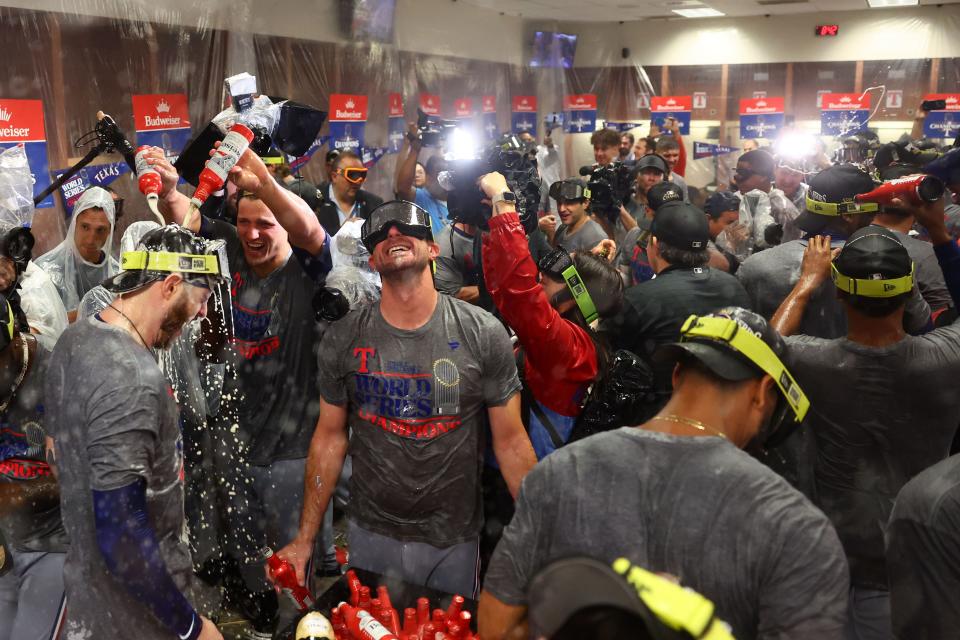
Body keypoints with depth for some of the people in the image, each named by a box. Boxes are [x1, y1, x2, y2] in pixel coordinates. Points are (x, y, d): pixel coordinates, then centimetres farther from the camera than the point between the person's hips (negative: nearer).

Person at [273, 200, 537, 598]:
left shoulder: (483, 334, -10)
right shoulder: (343, 339, -5)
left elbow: (511, 441, -6)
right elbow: (330, 437, 3)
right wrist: (305, 539, 3)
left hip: (454, 538, -1)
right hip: (370, 532, 1)